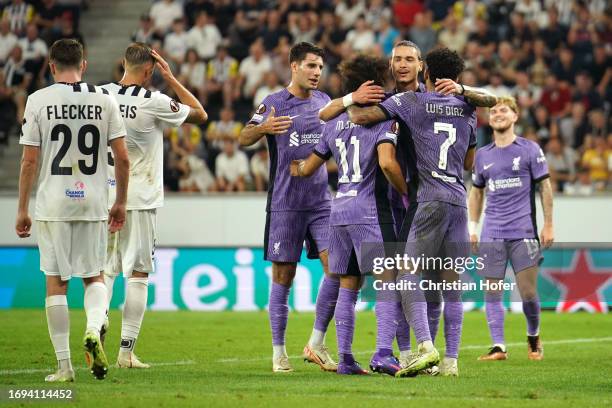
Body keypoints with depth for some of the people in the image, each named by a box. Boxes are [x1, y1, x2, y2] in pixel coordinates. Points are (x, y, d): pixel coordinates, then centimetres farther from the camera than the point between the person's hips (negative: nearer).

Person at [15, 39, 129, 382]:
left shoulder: (39, 100, -4)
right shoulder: (105, 100, 2)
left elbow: (29, 161, -4)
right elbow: (123, 158, 2)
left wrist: (22, 210, 3)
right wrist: (120, 203, 13)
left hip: (53, 203, -2)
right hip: (93, 202, 2)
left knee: (56, 283, 5)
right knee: (94, 276, 15)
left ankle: (65, 365, 4)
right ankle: (94, 328, -15)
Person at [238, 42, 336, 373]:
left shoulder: (323, 101, 12)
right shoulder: (273, 103, -3)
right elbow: (243, 139, -11)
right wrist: (263, 128, -32)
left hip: (321, 200, 4)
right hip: (285, 204, -4)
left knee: (336, 267, -8)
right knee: (283, 275, -1)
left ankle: (316, 344, 3)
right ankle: (278, 352, 7)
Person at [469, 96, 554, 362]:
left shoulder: (530, 149, 2)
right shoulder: (483, 155, 13)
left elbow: (545, 187, 3)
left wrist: (548, 225, -2)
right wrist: (472, 227, 14)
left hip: (523, 232, -3)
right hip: (492, 235, 3)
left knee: (528, 292, -5)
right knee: (492, 292, -3)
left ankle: (533, 337, 19)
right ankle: (498, 347, 0)